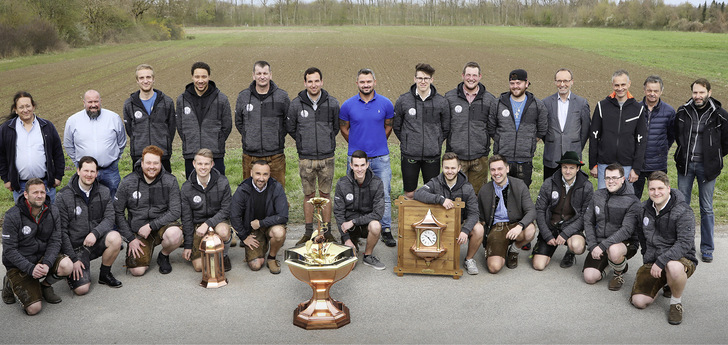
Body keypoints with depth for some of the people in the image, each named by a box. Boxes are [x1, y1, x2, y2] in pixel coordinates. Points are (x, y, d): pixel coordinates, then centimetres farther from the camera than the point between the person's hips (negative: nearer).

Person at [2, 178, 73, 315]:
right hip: (19, 265, -4)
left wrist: (47, 263, -25)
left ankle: (45, 286, 5)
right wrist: (30, 268, -27)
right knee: (34, 308, -16)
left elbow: (55, 242, -7)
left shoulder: (52, 212, -5)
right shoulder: (12, 216, -16)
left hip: (43, 257, 4)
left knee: (67, 266, -29)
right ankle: (10, 284, 15)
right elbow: (9, 250, -16)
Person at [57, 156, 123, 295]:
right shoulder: (64, 196, -8)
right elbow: (61, 231, -8)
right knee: (81, 289, -19)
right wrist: (73, 259, -13)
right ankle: (72, 273, 18)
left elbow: (109, 219, -4)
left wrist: (95, 233, -26)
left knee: (115, 238, -31)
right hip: (75, 246, -3)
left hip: (96, 242, 3)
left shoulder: (104, 192, 2)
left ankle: (105, 274, -4)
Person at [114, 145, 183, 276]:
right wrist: (130, 239, -6)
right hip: (138, 230, 0)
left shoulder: (170, 181, -8)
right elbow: (117, 212, 0)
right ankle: (146, 251, 19)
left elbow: (175, 211, -10)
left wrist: (151, 226, -19)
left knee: (175, 234, -36)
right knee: (137, 270, -17)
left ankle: (164, 256, 0)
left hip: (162, 224, 0)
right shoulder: (128, 183, -7)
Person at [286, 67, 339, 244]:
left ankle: (327, 232, 18)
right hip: (305, 158, 0)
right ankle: (308, 233, 19)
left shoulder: (332, 103, -1)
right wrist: (304, 142, 10)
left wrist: (327, 142, 10)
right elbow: (290, 128, 9)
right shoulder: (296, 104, -3)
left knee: (325, 195, 8)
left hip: (327, 157, 0)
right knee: (309, 195, 9)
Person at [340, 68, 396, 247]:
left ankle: (386, 231, 14)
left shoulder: (386, 103, 0)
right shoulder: (348, 105, -1)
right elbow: (343, 128, 12)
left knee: (384, 196, 2)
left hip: (380, 157, 0)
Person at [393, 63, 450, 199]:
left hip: (432, 156, 1)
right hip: (409, 155, 0)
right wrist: (407, 142, 6)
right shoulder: (403, 100, -2)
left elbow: (446, 128, 10)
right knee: (409, 193, 8)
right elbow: (396, 126, 9)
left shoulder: (442, 102, 0)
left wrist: (436, 144, 5)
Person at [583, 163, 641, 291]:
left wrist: (603, 245, -28)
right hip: (599, 243, 5)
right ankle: (607, 263, 21)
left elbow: (626, 230, -21)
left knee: (613, 250, -41)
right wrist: (592, 246, -5)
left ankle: (619, 273, -5)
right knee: (589, 278, -13)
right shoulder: (598, 195, 5)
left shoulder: (632, 201, -11)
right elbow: (588, 222, 8)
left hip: (625, 243, -4)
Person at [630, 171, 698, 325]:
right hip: (652, 262, 5)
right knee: (639, 301, -11)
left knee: (673, 267, -43)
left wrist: (661, 261, -31)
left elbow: (685, 243, -24)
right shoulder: (644, 209, 5)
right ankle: (666, 284, 21)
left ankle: (676, 302, -10)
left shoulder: (683, 212, -14)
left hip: (681, 259, -5)